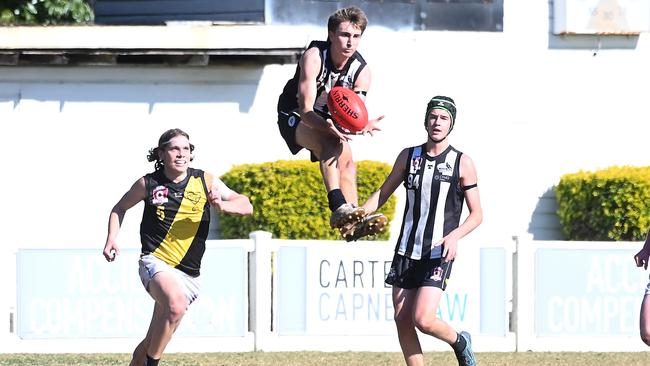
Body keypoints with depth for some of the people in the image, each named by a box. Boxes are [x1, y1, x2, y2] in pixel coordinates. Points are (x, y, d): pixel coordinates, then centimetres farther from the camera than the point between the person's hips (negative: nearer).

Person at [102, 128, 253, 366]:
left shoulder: (205, 181, 4)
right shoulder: (148, 184, 0)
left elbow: (246, 206, 5)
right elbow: (120, 208, 18)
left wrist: (222, 206, -15)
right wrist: (111, 239, 2)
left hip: (189, 273, 4)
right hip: (156, 262, -4)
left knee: (153, 341, 8)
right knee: (176, 306, -35)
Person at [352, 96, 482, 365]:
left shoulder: (462, 163, -2)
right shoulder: (409, 156, 9)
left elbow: (476, 215, -1)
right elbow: (383, 193, 16)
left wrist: (455, 235, -20)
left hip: (439, 254, -5)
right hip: (406, 250, 5)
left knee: (423, 320, -16)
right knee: (402, 321, 1)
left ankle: (459, 342, 14)